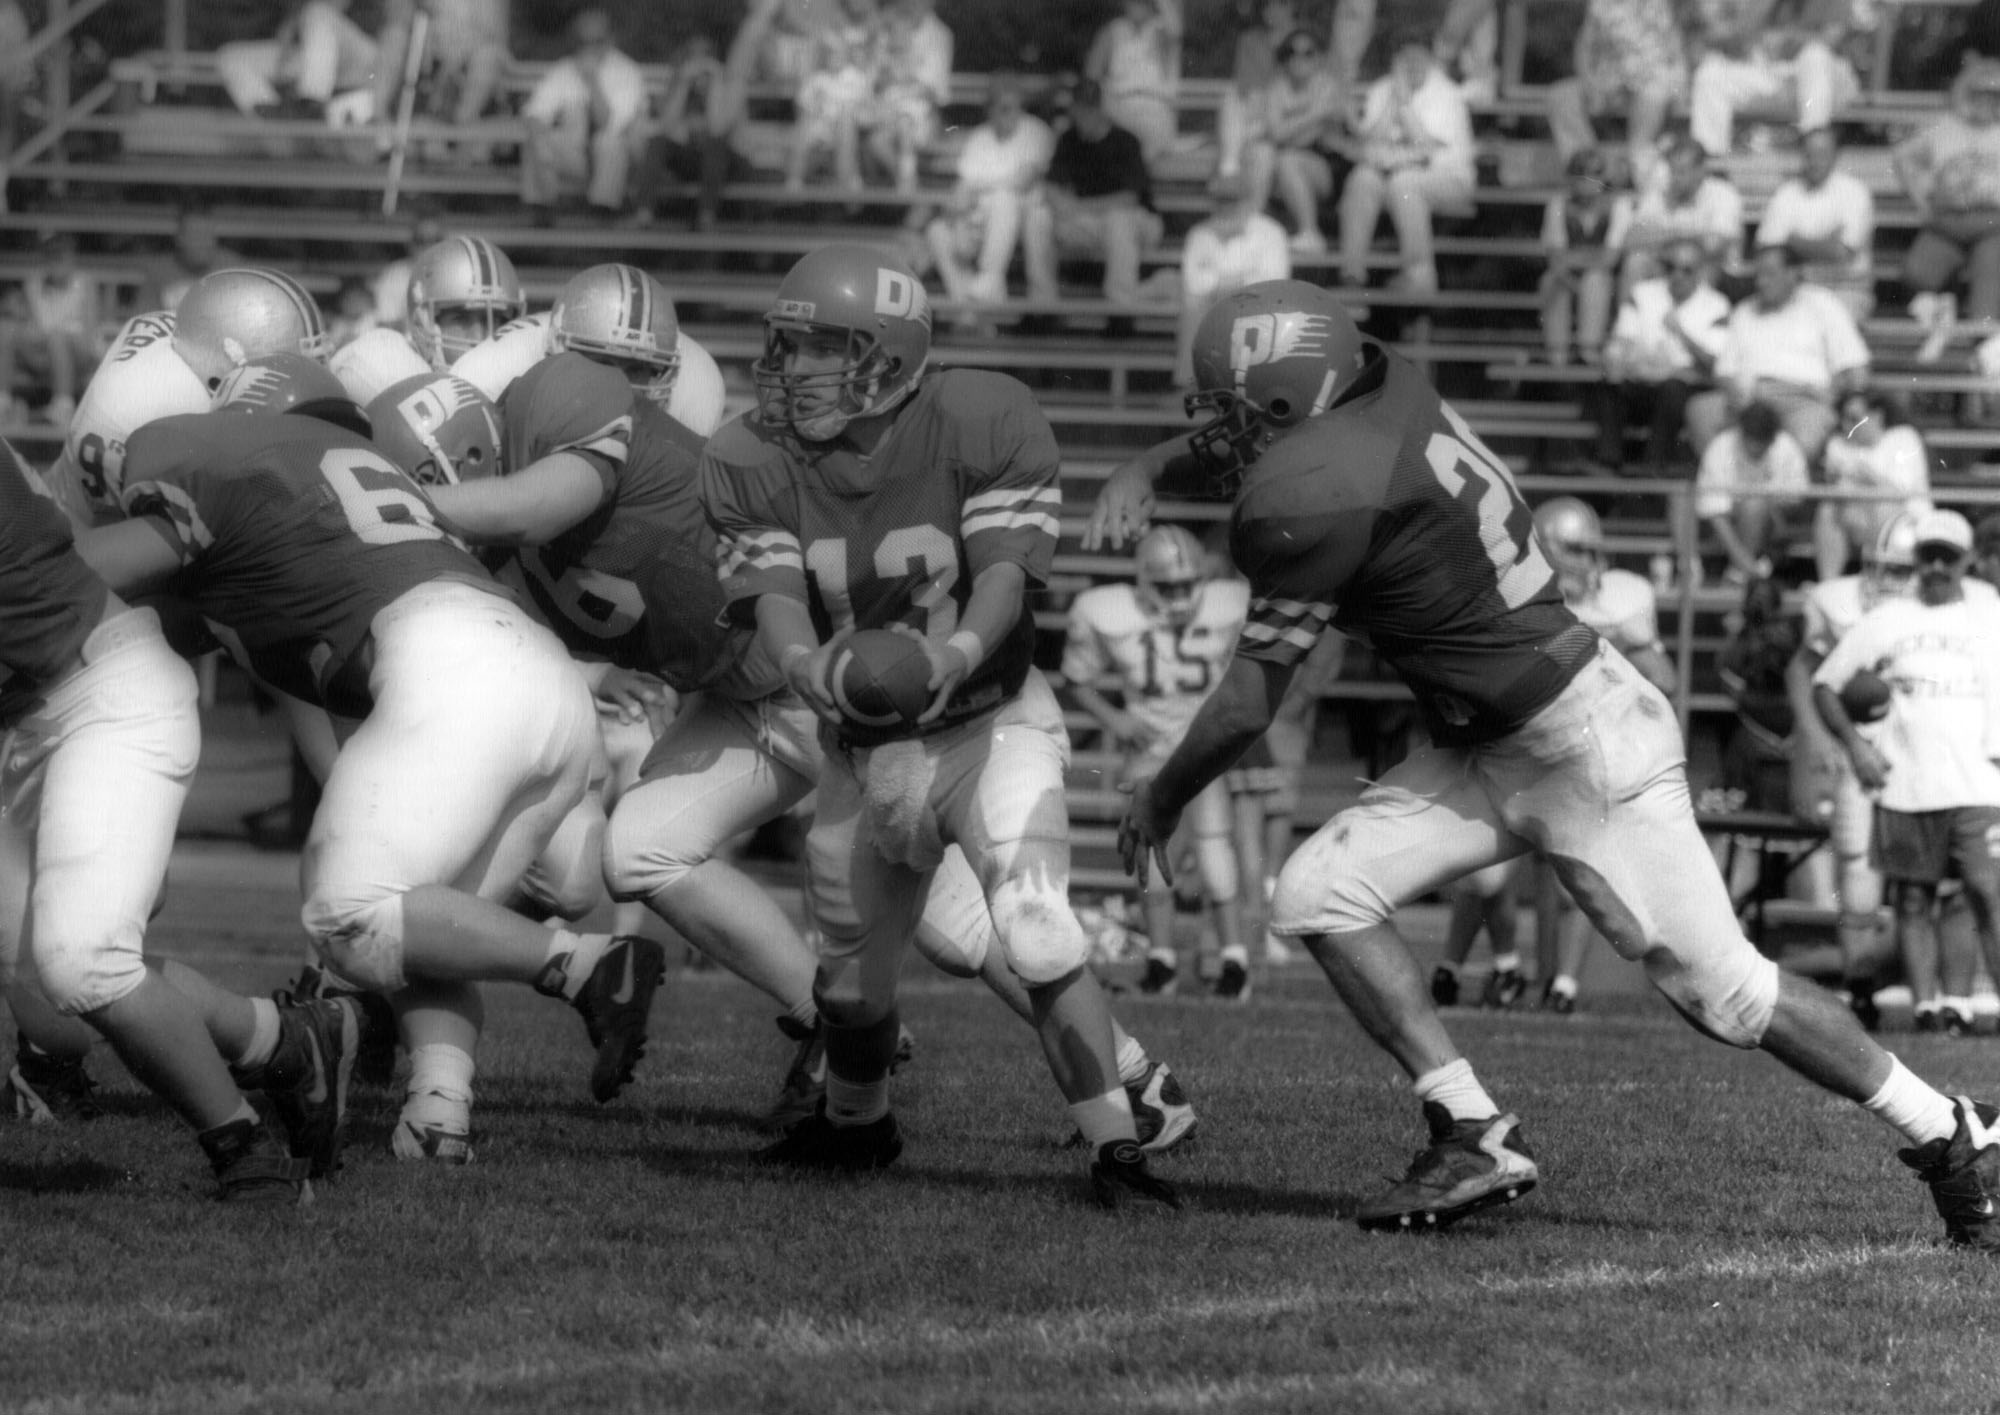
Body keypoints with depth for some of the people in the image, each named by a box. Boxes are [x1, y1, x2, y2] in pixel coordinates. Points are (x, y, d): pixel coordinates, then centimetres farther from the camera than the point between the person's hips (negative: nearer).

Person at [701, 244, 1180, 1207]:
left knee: (1036, 929, -24)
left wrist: (955, 655, -44)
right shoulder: (753, 464, -10)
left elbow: (1002, 578, -22)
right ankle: (854, 1123, 47)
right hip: (863, 750, 4)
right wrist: (809, 668, -42)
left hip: (989, 723, -4)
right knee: (851, 972, 16)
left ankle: (1116, 1149, -20)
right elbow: (776, 604, -17)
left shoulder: (979, 425, -18)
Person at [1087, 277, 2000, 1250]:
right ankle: (1471, 1134, 1)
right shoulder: (1372, 385, -2)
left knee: (1721, 991, -4)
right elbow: (1247, 433, 24)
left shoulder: (1311, 501, -25)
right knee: (1319, 895, -1)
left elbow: (1246, 706, -16)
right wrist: (1146, 468, 6)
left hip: (1587, 749, -10)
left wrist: (1161, 799, 1)